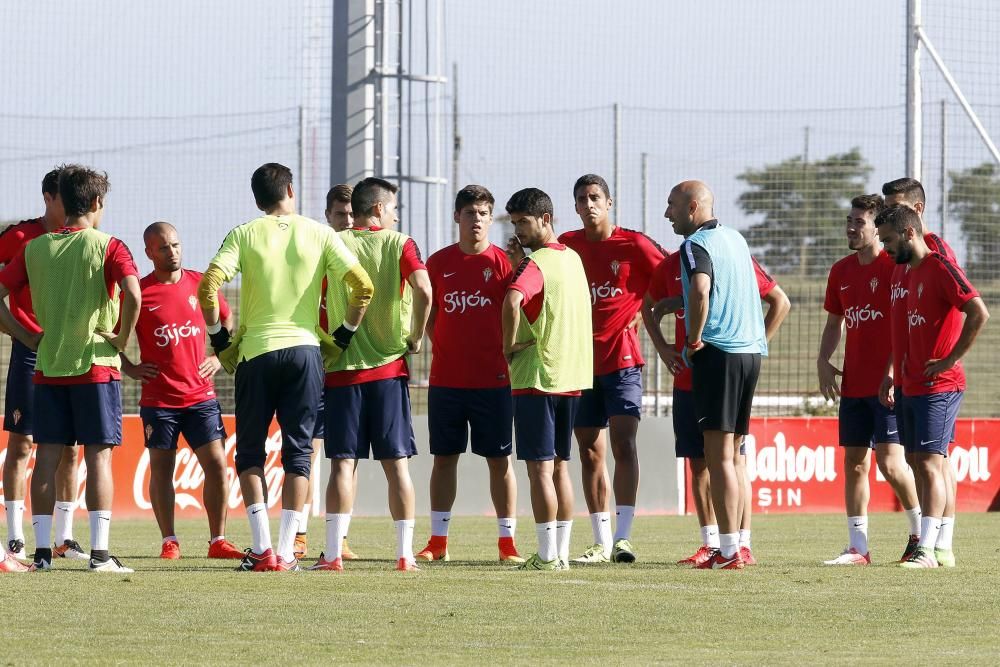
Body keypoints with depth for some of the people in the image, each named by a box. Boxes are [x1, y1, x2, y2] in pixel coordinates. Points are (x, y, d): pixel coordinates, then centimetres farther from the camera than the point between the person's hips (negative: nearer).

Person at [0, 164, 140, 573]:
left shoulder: (34, 250, 7)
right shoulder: (107, 247, -5)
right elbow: (133, 294, -21)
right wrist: (122, 339, -7)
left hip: (48, 367, 3)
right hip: (96, 366, -3)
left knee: (47, 457, 5)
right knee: (98, 455, -2)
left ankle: (41, 551, 3)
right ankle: (100, 552, -7)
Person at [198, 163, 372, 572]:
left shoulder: (244, 235, 0)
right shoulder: (319, 234, 3)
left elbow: (207, 287, -11)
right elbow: (363, 286, -3)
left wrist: (218, 336, 3)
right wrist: (346, 332, 10)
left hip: (256, 352, -1)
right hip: (305, 350, 1)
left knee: (250, 451, 8)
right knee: (298, 451, 6)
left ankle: (262, 549, -2)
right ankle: (285, 552, 1)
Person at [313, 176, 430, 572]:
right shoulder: (400, 245, 0)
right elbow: (423, 291, -16)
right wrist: (416, 337, -1)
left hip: (341, 368, 1)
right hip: (388, 367, -1)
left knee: (343, 464, 0)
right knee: (396, 463, 3)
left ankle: (333, 554, -7)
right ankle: (404, 554, 1)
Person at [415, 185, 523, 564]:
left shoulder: (503, 262, 0)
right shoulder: (438, 262, 7)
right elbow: (428, 315, 14)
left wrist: (507, 352, -9)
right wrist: (441, 348, 3)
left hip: (492, 379, -2)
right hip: (445, 377, 2)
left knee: (499, 459, 0)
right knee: (444, 457, 6)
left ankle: (507, 541, 4)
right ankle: (438, 541, 11)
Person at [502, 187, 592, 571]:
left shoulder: (535, 263, -13)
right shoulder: (573, 259, 13)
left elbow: (513, 301, -32)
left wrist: (508, 345, -17)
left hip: (536, 377, -8)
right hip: (572, 377, 8)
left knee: (540, 467, -6)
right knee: (559, 466, 13)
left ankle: (547, 555, -7)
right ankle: (562, 553, 13)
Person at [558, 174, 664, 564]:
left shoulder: (634, 245, -3)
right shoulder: (567, 246, 8)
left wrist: (646, 314, -3)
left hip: (622, 359, -4)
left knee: (623, 443, -16)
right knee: (590, 454, 6)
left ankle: (623, 536, -19)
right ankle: (602, 542, 12)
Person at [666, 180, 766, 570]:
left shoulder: (696, 244, -8)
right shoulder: (736, 239, 18)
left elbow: (700, 290, -27)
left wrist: (693, 340, -15)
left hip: (718, 353, -8)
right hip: (751, 350, 8)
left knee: (718, 455, -8)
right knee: (731, 455, 13)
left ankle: (728, 552, -11)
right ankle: (734, 544, 14)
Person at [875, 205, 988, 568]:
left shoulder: (940, 267, -12)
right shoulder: (909, 272, 17)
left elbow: (978, 313, -22)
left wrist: (951, 359, -18)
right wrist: (893, 374, 18)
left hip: (939, 386, -9)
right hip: (912, 385, 9)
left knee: (930, 462, -12)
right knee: (918, 463, 8)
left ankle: (927, 550, -16)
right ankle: (927, 543, 12)